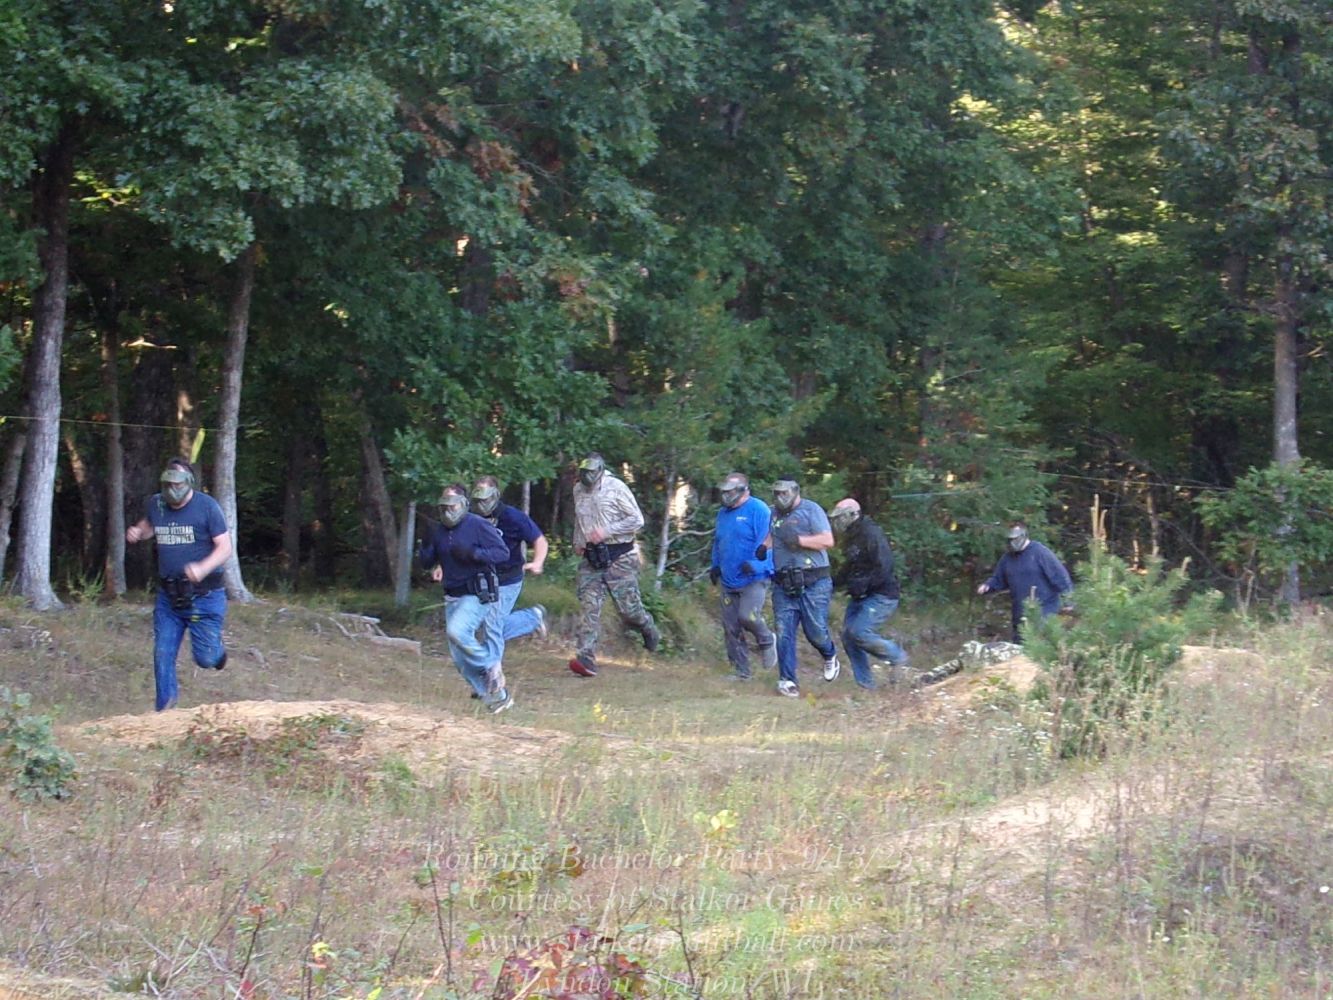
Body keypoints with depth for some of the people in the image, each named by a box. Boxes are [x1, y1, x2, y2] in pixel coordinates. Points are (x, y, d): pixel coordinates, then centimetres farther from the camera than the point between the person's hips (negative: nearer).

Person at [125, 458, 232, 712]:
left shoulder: (207, 506, -10)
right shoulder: (156, 504, 4)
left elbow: (225, 548, -12)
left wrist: (202, 568, -29)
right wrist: (137, 532, 4)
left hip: (204, 595, -4)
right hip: (168, 597, 4)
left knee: (205, 658, -1)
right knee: (162, 655, 1)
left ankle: (217, 649, 35)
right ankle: (166, 704, 17)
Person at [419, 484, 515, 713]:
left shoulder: (478, 526, -10)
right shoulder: (439, 532, 10)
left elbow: (503, 552, -15)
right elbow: (426, 563, 15)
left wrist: (472, 553, -27)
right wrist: (427, 546, -6)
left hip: (478, 594, -8)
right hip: (453, 597, 8)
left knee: (456, 631, -30)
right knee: (460, 657, 4)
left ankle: (491, 666, -10)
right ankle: (495, 694, 13)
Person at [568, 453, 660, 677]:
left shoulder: (616, 488, -10)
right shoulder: (579, 490, 9)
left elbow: (637, 520, -10)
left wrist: (607, 531, -18)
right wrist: (578, 541, 15)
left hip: (618, 557, -4)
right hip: (591, 558, 4)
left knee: (628, 608, 0)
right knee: (589, 606, -9)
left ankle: (649, 630, 34)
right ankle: (586, 658, -16)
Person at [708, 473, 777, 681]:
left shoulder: (757, 510, -9)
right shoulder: (723, 513, 15)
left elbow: (765, 542, -16)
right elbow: (718, 543, 27)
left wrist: (754, 564, -26)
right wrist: (715, 566, 17)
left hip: (753, 578, -8)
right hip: (729, 581, 8)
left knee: (748, 616, -24)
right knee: (731, 627, 4)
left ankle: (767, 642, 8)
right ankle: (740, 670, 12)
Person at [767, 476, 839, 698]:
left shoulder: (811, 510, -5)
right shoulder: (774, 513, 14)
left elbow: (828, 540, -13)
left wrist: (797, 540, -21)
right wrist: (763, 548, 7)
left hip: (813, 583, -5)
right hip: (783, 585, 5)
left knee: (816, 631, -1)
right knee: (784, 632, -3)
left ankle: (830, 656, 32)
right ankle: (786, 680, 1)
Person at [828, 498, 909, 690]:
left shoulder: (871, 535, -16)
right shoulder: (851, 539, 14)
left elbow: (883, 569, -23)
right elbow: (848, 569, 26)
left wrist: (861, 584, -28)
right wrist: (832, 582, 13)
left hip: (881, 596, -9)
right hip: (861, 597, 9)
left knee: (860, 632, -22)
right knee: (848, 636, 0)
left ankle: (897, 656, -1)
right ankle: (865, 684, 8)